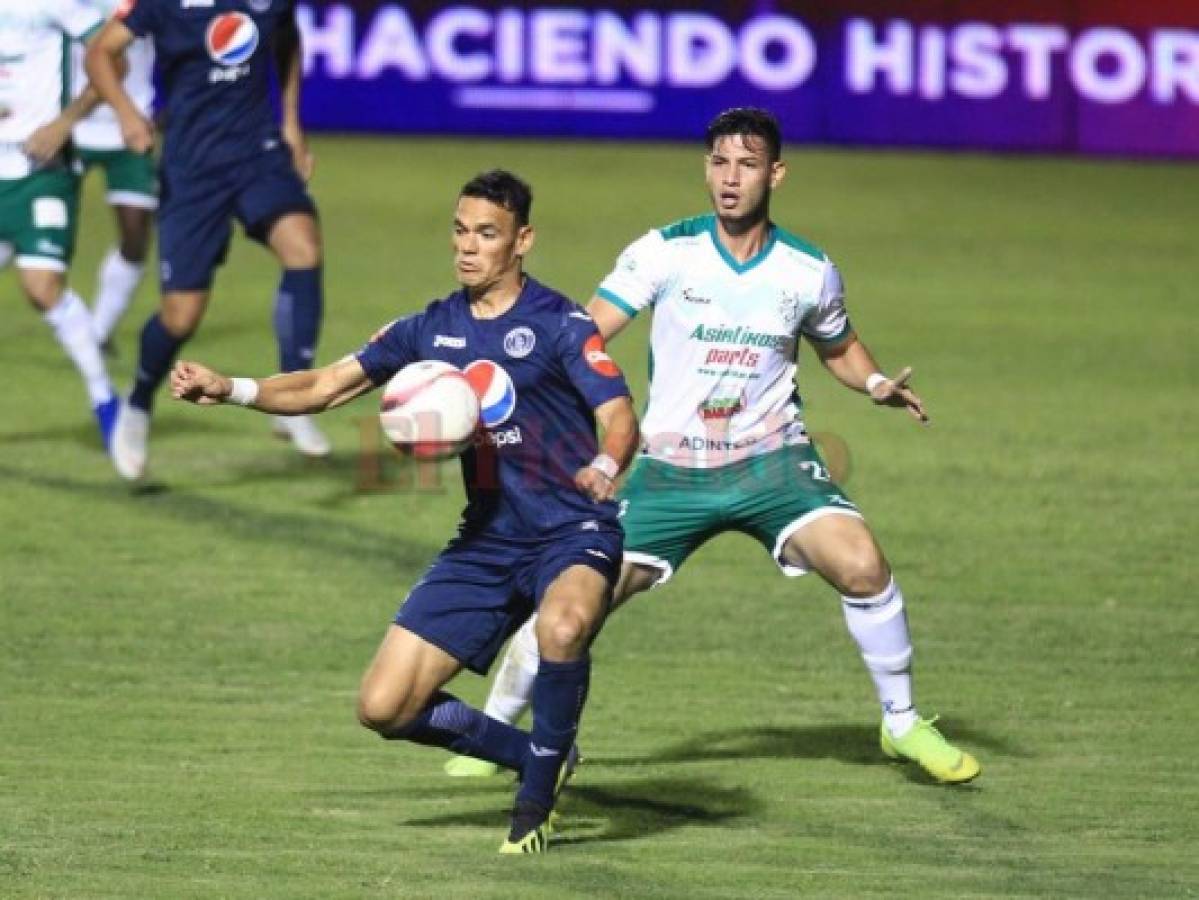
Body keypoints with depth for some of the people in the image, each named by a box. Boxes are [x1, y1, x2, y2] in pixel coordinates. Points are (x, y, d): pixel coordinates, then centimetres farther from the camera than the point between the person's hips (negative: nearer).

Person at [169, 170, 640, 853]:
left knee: (562, 626, -41)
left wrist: (605, 468, -42)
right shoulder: (434, 329, 7)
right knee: (384, 707, -3)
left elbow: (621, 420, -19)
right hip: (485, 543, 6)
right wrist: (229, 388, -4)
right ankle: (536, 755, 21)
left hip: (573, 535, -6)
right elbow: (324, 387, 11)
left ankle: (538, 798, -16)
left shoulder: (560, 325, -9)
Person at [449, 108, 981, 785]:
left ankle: (903, 724, -2)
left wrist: (877, 384, -3)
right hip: (673, 469, 0)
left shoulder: (810, 271, -2)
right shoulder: (665, 253, -9)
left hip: (772, 457, 0)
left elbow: (839, 346, 17)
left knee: (862, 565, -23)